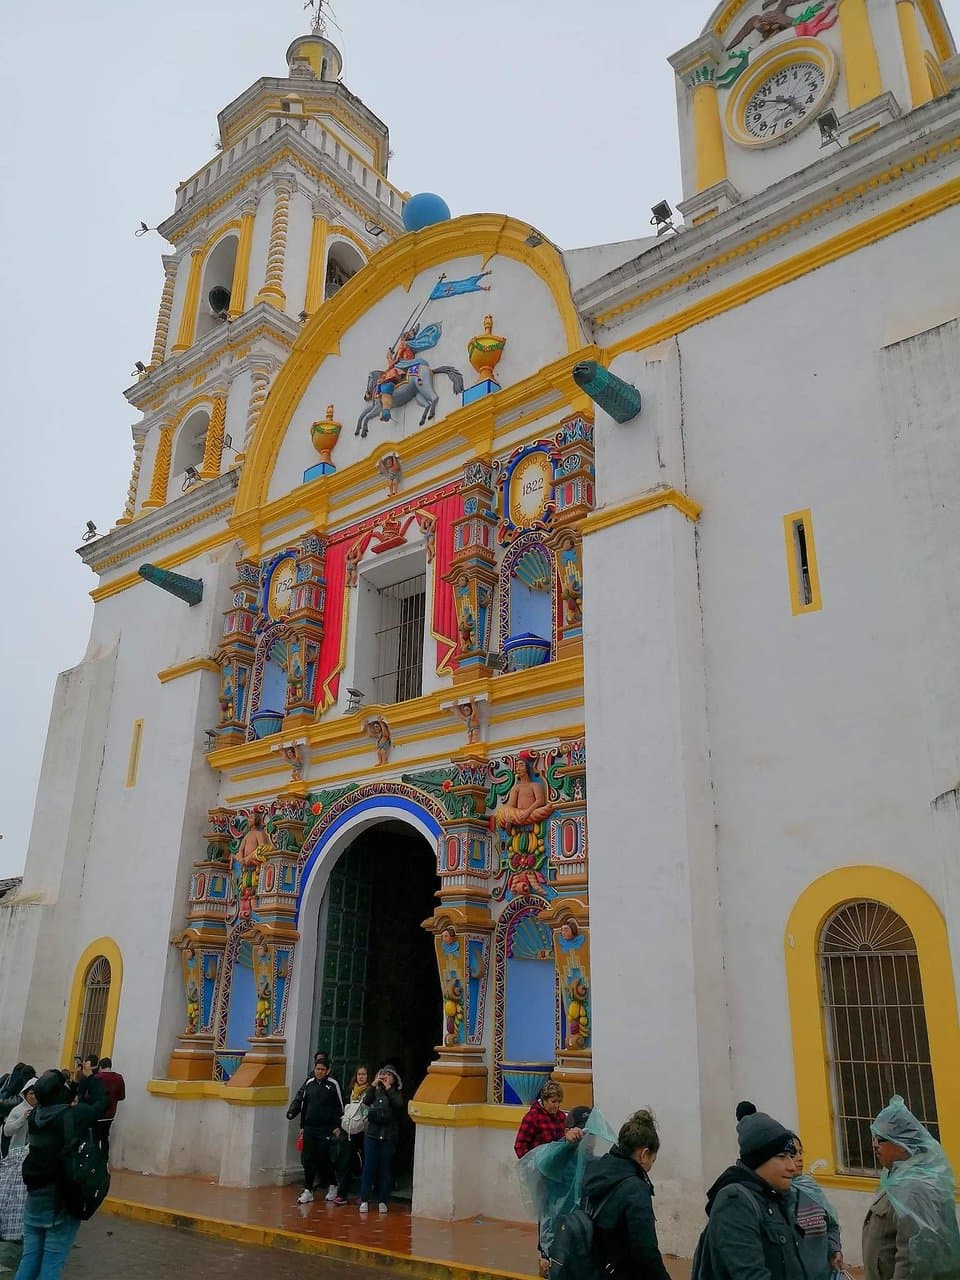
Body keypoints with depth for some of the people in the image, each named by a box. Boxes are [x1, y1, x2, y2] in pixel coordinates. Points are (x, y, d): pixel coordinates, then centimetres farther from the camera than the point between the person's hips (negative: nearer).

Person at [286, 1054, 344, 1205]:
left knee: (324, 1159, -1)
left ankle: (332, 1186, 21)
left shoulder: (333, 1085, -3)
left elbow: (339, 1107, -1)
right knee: (308, 1159, 3)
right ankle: (308, 1190, 14)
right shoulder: (309, 1083, 7)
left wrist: (337, 1126, -5)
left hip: (326, 1129, -4)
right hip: (309, 1128, 4)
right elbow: (300, 1101, 12)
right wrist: (291, 1112, -1)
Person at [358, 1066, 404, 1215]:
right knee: (368, 1167, -1)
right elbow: (366, 1101, -9)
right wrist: (374, 1084, -14)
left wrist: (388, 1088, -13)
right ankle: (364, 1200, 7)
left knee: (385, 1168, 4)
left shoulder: (397, 1093, 6)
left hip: (389, 1136, 0)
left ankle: (382, 1201, 12)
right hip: (372, 1134, 0)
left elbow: (398, 1104, -13)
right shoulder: (375, 1090, 7)